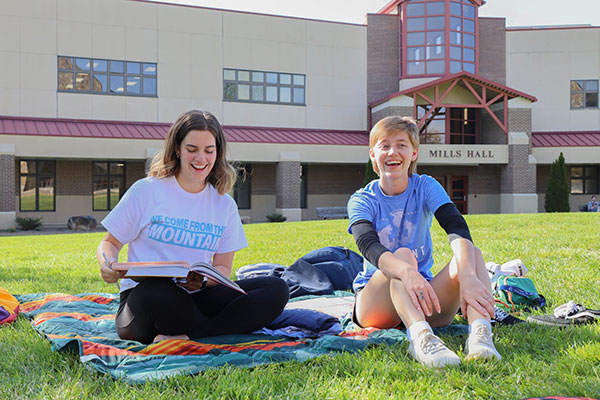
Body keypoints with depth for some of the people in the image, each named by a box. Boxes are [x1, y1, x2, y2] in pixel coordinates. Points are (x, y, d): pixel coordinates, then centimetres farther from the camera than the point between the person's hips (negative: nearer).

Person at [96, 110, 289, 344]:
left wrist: (203, 281, -13)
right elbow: (110, 243, 9)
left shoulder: (225, 205, 11)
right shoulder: (146, 191, 3)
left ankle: (187, 336, -28)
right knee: (160, 292, -41)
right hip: (143, 296, -3)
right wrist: (108, 264, -16)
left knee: (277, 289, -18)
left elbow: (223, 268, 11)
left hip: (196, 297, 4)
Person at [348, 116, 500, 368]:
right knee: (402, 254, -31)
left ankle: (479, 332, -48)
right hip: (374, 304, -2)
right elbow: (369, 246, -28)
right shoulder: (362, 202, -5)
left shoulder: (425, 187, 0)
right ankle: (420, 337, -55)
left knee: (470, 253, -22)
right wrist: (407, 272, -51)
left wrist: (468, 277, -43)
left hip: (423, 303, 2)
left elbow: (457, 228, -21)